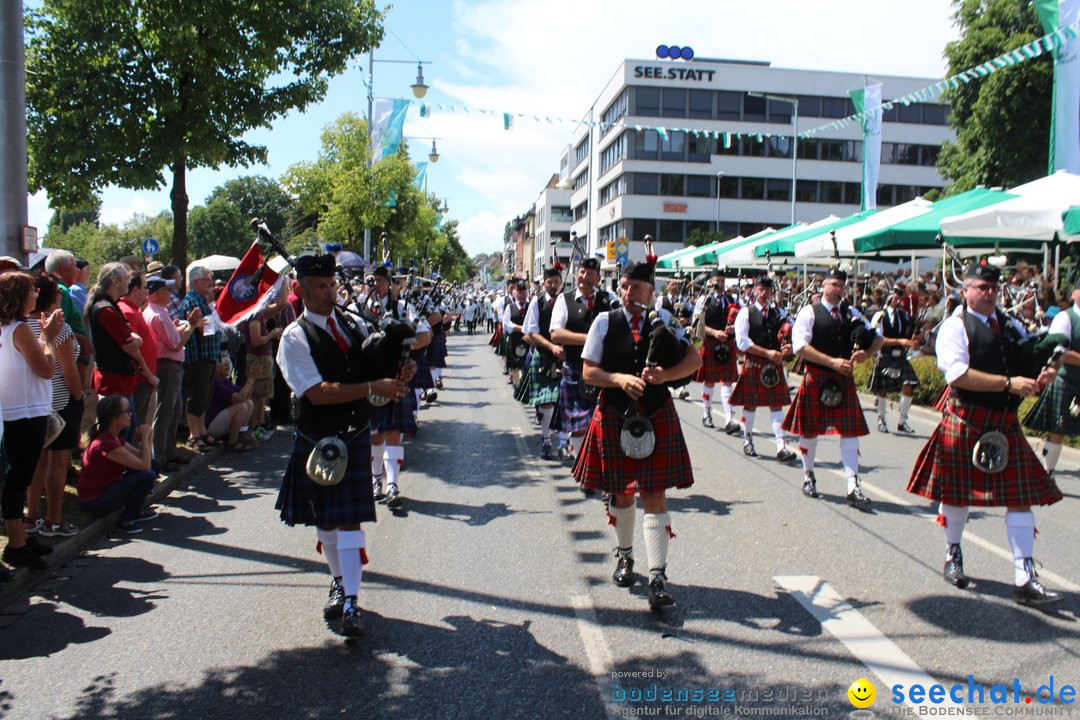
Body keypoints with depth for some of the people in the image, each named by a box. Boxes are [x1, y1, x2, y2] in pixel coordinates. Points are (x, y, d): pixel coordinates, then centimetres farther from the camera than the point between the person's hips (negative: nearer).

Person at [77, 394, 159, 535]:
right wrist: (144, 437, -14)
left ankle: (136, 511, 14)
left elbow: (141, 457, 6)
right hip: (94, 501, -10)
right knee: (147, 476, -25)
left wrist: (145, 437, -10)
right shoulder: (105, 443, -27)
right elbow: (144, 465, -27)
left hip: (107, 489, 10)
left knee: (154, 464, 7)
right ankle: (125, 522, -8)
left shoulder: (115, 437, 5)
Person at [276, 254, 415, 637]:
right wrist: (372, 387, -28)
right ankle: (339, 583, 36)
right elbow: (318, 393, -23)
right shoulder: (294, 338, -12)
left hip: (355, 437, 2)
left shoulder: (353, 323, 4)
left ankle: (350, 603, 0)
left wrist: (399, 374, -9)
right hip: (317, 442, -2)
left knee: (350, 519, -4)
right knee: (325, 520, 14)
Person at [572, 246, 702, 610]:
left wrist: (665, 375, -19)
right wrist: (619, 378, -21)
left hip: (657, 416, 0)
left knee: (654, 495, -2)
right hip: (615, 416, 0)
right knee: (620, 492, 13)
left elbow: (694, 359, -1)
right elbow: (589, 372, -3)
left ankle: (658, 577, 0)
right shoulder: (605, 322, -1)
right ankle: (624, 556, 37)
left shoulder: (663, 320, 2)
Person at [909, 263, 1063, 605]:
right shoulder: (955, 326, -8)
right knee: (957, 493, 9)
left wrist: (1040, 377, -8)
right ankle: (953, 556, 32)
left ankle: (1024, 580, 5)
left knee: (1021, 496, 1)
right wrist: (1008, 383, -24)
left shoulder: (1011, 326, 12)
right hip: (965, 421, -5)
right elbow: (958, 374, -21)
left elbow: (1028, 366, 15)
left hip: (1006, 424, 6)